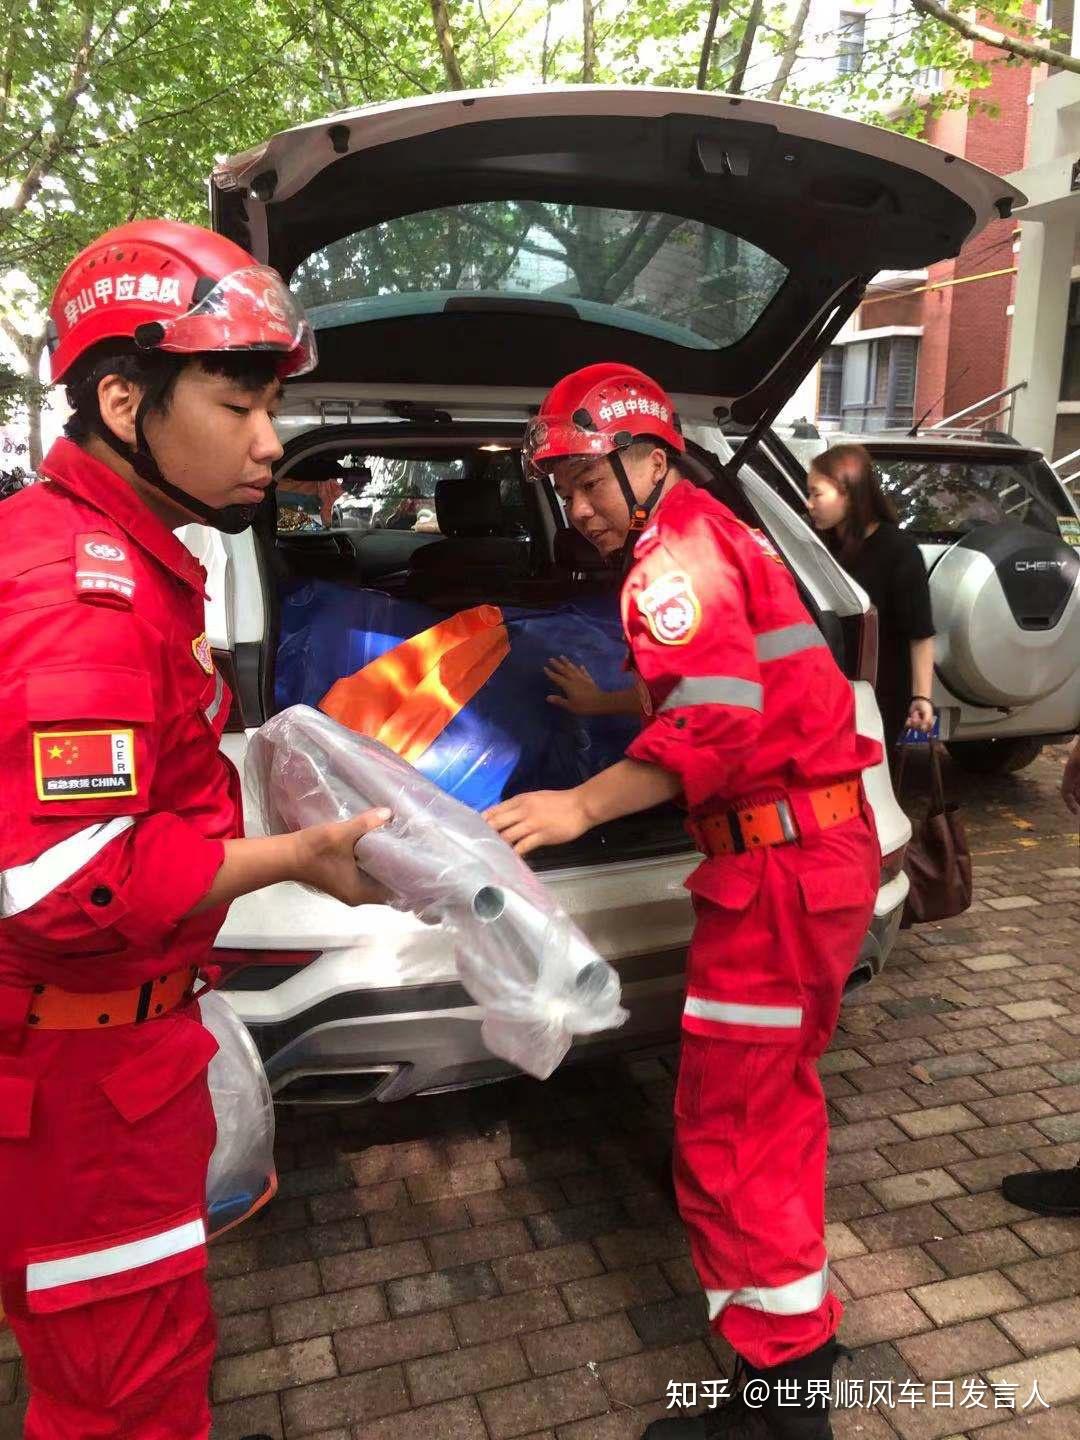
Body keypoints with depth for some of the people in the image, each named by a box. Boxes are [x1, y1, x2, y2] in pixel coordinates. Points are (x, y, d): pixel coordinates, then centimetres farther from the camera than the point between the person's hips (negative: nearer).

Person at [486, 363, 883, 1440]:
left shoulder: (675, 551, -13)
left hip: (781, 865, -11)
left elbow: (717, 721, -28)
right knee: (773, 1090, 25)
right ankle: (799, 1335, 44)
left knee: (728, 1127, -3)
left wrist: (581, 806, -28)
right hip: (816, 845, 11)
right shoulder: (712, 536, 19)